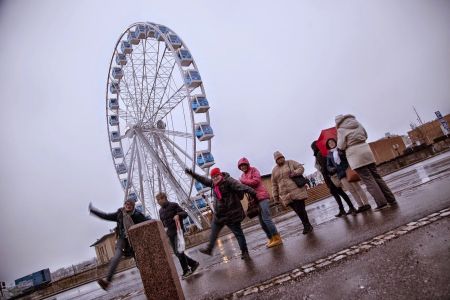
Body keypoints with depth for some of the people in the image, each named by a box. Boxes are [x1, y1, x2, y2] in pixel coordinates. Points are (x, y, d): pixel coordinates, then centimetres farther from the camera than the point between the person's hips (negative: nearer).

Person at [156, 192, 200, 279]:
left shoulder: (173, 205, -6)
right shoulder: (161, 210, 12)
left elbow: (185, 214, -10)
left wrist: (178, 215, -29)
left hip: (178, 231, -7)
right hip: (170, 234, 7)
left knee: (179, 251, -13)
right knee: (177, 253, 7)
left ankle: (186, 270, 1)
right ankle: (194, 263, 21)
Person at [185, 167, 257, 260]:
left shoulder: (228, 181, -19)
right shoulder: (213, 183, 5)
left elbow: (241, 186, -30)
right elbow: (203, 179, 20)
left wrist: (253, 192, -42)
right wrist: (192, 174, 22)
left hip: (231, 213, -8)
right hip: (219, 214, 8)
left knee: (238, 233, 2)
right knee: (213, 232, 20)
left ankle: (245, 252, 16)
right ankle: (209, 249, 37)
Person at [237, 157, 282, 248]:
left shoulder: (253, 170, -2)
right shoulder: (243, 175, 17)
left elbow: (256, 181, -17)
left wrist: (243, 181, -12)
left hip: (262, 197, -7)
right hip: (254, 199, 8)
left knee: (266, 218, -12)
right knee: (262, 221, 8)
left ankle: (277, 238, -5)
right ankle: (271, 238, 16)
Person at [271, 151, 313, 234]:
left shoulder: (290, 163, 7)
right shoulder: (274, 170, 13)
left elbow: (301, 168, 2)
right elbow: (274, 185, 14)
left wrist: (294, 173, -16)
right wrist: (275, 196, 9)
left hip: (297, 191, -2)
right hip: (286, 195, 3)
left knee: (301, 209, -6)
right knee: (298, 211, 2)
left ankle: (307, 225, 12)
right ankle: (307, 225, 16)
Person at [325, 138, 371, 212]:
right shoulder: (329, 155, 13)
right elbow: (328, 166, 14)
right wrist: (333, 169, -7)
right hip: (341, 174, 3)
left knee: (357, 187, -4)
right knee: (351, 190, 1)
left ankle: (366, 204, -2)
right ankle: (361, 206, 4)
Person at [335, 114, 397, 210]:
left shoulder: (341, 130, -6)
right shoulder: (357, 124, 13)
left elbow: (341, 146, -7)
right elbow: (365, 135, 23)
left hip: (355, 156, -6)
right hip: (366, 150, 6)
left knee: (368, 180, -3)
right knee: (376, 176, 11)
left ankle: (381, 203, -5)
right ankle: (391, 200, 13)